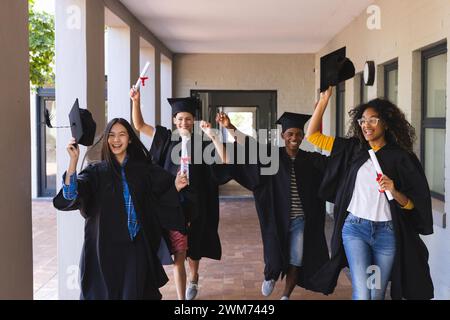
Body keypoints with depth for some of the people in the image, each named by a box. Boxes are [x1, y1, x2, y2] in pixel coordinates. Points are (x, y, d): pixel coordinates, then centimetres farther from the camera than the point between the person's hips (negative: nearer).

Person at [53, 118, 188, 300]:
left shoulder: (143, 171, 5)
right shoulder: (96, 172, -1)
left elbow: (162, 201, 5)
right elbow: (70, 197, -16)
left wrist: (176, 187, -13)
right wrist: (74, 160, -26)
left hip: (136, 247, 1)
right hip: (105, 246, -1)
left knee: (134, 294, 5)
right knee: (106, 293, 6)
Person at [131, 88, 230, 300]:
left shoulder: (201, 144, 2)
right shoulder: (167, 139, 4)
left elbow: (224, 160, -12)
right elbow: (139, 125, 4)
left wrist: (212, 135, -17)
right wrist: (136, 101, -8)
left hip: (194, 204, 1)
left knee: (193, 249, 18)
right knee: (178, 253, -4)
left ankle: (193, 279, 49)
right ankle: (181, 298, 3)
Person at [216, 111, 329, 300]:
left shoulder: (310, 160, 3)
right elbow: (251, 146, -13)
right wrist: (230, 127, -26)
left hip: (302, 219, 2)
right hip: (278, 218, -1)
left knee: (296, 261, 6)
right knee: (275, 255, 8)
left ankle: (286, 296, 25)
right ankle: (270, 275, 43)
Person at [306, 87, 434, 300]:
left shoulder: (401, 157, 0)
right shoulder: (352, 149, 5)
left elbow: (412, 204, 2)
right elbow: (313, 136, 4)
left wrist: (394, 192, -20)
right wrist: (324, 99, -1)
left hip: (386, 232, 0)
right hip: (354, 228, 0)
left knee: (377, 294, 11)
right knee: (362, 293, -13)